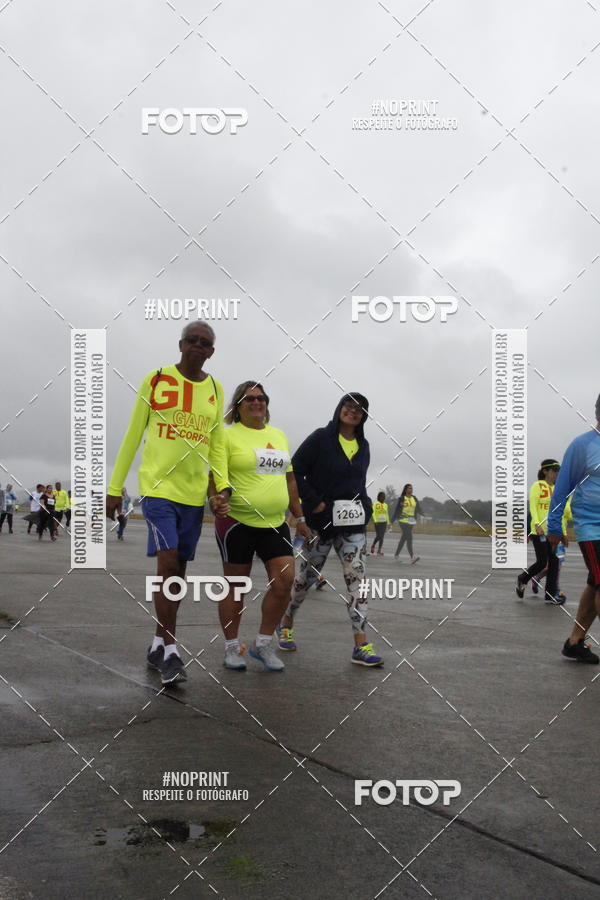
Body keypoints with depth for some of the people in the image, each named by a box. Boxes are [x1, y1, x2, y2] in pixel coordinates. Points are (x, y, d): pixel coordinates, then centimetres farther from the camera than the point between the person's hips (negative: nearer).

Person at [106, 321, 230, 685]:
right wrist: (115, 487, 3)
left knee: (178, 568, 10)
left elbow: (217, 445, 12)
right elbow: (133, 435, 4)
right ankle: (170, 652, -9)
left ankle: (158, 644, 24)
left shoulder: (215, 389, 9)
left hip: (194, 492, 4)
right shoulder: (156, 380, 0)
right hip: (158, 486, -4)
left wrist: (223, 487, -2)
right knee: (168, 563, -15)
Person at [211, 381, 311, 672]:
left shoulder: (279, 436, 15)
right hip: (238, 522, -5)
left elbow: (289, 479, 20)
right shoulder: (229, 435, -4)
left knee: (285, 580, -3)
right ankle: (232, 647, 18)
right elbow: (216, 475, -10)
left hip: (275, 523, 5)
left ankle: (263, 643, 12)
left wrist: (299, 518, 19)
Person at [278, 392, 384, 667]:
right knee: (307, 575, 8)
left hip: (354, 523, 4)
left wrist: (366, 507, 7)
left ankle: (361, 645, -8)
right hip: (322, 519, -4)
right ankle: (286, 623, 32)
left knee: (356, 577, -6)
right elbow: (295, 471, -9)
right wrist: (314, 503, -15)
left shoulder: (363, 446, 11)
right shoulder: (321, 438, -5)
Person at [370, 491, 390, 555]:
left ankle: (380, 550, 4)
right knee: (378, 535, -8)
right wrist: (375, 521, -20)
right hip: (378, 522, -5)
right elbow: (373, 513, -9)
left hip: (384, 522, 5)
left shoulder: (385, 505, 13)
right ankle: (373, 545, 15)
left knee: (382, 536, 1)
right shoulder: (375, 504, -3)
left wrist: (388, 522, 14)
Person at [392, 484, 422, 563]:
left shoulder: (414, 498, 11)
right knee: (409, 538, -16)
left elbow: (418, 509, 6)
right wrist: (392, 521, 0)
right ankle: (412, 557, -22)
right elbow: (397, 510, -1)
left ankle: (396, 554, 27)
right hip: (403, 520, -6)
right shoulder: (401, 499, -3)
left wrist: (422, 513, -14)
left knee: (404, 538, 13)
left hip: (411, 521, 6)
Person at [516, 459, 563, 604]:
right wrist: (537, 524, -26)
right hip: (539, 531, -6)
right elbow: (533, 506, -13)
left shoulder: (557, 488, 13)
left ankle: (551, 595, 6)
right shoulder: (537, 486, -6)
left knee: (554, 562, 1)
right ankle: (522, 578, 20)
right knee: (542, 562, -6)